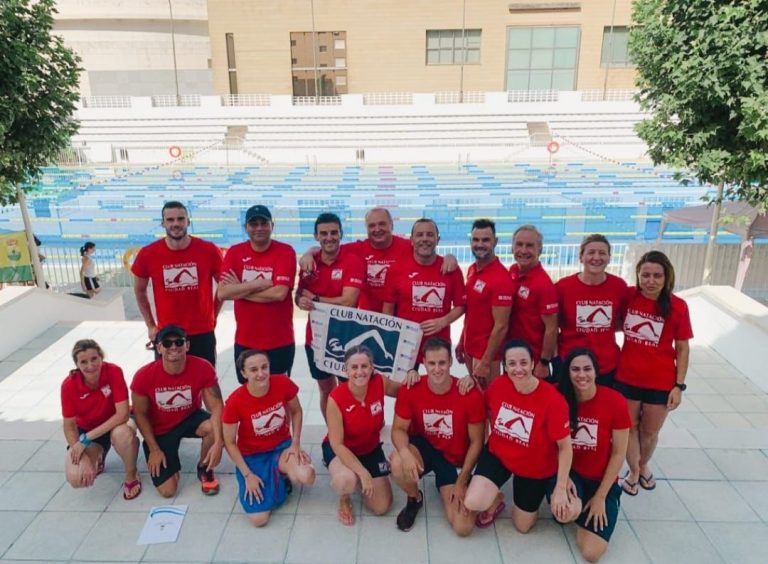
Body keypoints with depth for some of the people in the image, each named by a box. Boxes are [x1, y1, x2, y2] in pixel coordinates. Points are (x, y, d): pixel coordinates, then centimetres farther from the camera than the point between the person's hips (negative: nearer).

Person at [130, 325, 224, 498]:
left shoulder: (203, 368, -26)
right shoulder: (144, 375, -24)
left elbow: (216, 406, -26)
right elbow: (140, 414, -10)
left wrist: (218, 442, -40)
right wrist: (154, 449, -10)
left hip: (190, 418, 0)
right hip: (160, 430, 0)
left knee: (214, 427, -35)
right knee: (167, 491, -8)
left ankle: (204, 469, -3)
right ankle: (171, 466, 30)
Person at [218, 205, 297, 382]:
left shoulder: (285, 252, -9)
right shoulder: (234, 253, 0)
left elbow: (279, 293, -21)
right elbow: (222, 293, -11)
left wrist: (240, 289, -12)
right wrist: (258, 284, -18)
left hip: (280, 342, -3)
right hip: (245, 341, 3)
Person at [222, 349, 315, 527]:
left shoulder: (283, 383, -20)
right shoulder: (235, 401, -25)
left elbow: (296, 411, 1)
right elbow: (230, 443, -12)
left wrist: (295, 444, -8)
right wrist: (248, 475, -14)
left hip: (282, 446, 2)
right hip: (252, 455, -1)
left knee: (307, 477, -30)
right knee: (259, 519, -15)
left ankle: (283, 470, 6)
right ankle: (276, 481, 16)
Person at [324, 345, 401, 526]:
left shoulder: (380, 383, -21)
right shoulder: (336, 398, -30)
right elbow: (337, 444, -25)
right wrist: (363, 472, -31)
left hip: (370, 448, 4)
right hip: (340, 449, -4)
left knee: (382, 507, -1)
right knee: (346, 480, -38)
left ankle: (356, 479, 29)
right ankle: (344, 499, 2)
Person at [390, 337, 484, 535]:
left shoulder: (471, 395, -21)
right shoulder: (410, 390, -18)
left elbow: (476, 442, -11)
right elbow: (399, 428, -12)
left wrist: (461, 482, -12)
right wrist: (405, 452, -36)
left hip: (454, 458, 0)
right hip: (423, 447, 1)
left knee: (463, 528, -13)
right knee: (398, 463, -36)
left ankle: (448, 489, 23)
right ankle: (415, 499, 2)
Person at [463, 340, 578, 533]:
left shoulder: (553, 400, -29)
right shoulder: (498, 385, -18)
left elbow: (565, 447, -19)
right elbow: (484, 410, 6)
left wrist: (561, 488, -16)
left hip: (535, 468, -2)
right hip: (497, 455, 2)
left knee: (522, 526, 15)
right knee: (472, 503, -19)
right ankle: (496, 500, 18)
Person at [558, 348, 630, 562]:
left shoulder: (615, 402, -16)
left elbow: (618, 454, -9)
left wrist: (600, 497, -9)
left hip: (602, 480, -1)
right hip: (570, 472, 1)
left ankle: (584, 512, 15)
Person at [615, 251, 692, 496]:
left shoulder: (678, 306, -14)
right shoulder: (628, 296, -10)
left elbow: (682, 349, -6)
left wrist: (679, 385, -7)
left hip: (661, 382, -1)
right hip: (627, 378, 1)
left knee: (650, 431, 19)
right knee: (630, 427, 16)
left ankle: (644, 465, 48)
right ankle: (633, 471, 39)